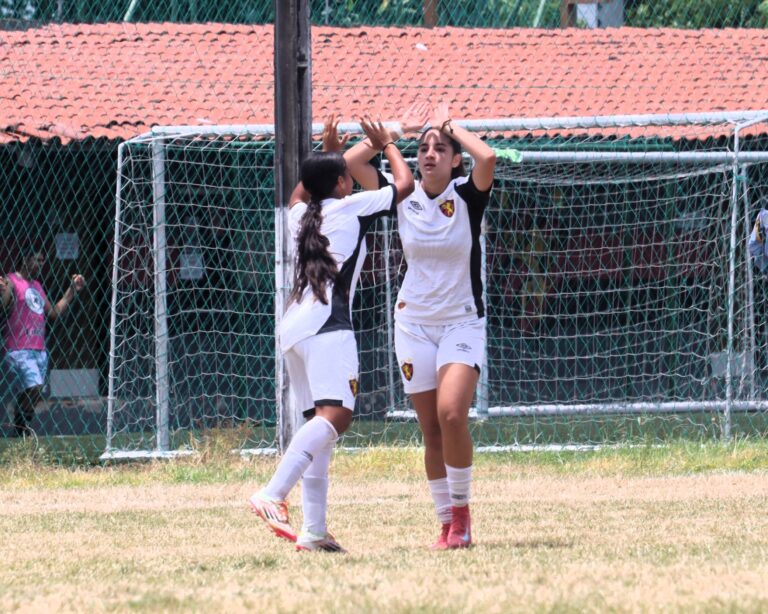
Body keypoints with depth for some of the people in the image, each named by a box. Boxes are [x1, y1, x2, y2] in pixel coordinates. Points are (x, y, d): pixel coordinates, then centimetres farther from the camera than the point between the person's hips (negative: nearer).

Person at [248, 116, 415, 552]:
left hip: (293, 328, 8)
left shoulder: (301, 215, 22)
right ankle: (273, 495, -40)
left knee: (323, 422, 11)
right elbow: (404, 184, 14)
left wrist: (327, 154, 50)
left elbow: (301, 194, 49)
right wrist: (386, 145, 28)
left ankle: (314, 530, 2)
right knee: (335, 415, -21)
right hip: (328, 325, -8)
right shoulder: (351, 207, 4)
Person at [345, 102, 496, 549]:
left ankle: (462, 512, -9)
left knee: (451, 413, -23)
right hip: (414, 323, 4)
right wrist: (398, 131, -3)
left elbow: (488, 157, -28)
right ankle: (448, 526, 9)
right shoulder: (404, 197, 1)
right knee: (432, 430, 2)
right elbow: (351, 163, -3)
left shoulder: (467, 196, -7)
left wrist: (451, 126, -13)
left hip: (463, 323, -4)